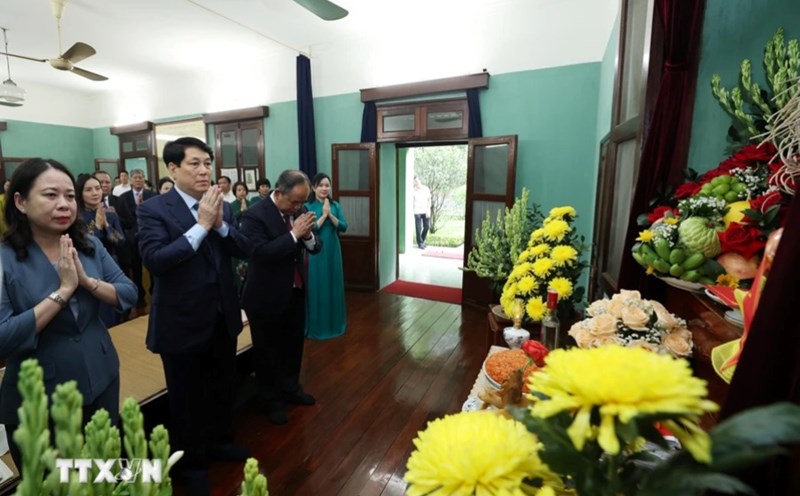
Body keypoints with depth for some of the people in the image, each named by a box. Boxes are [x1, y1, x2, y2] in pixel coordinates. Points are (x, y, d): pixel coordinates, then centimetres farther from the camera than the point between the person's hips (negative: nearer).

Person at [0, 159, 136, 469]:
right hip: (37, 399, -3)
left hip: (102, 379, 4)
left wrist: (87, 281, -21)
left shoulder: (90, 246, -3)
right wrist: (63, 290, -25)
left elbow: (130, 295, -5)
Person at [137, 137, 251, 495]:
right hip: (182, 322, -5)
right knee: (186, 396, 16)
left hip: (223, 317, 5)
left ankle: (220, 441, 48)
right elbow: (154, 260, -24)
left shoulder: (220, 205, 2)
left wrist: (220, 222, -19)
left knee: (223, 386, 23)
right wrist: (201, 225, -26)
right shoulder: (154, 209, -12)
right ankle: (190, 462, 40)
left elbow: (244, 250, -4)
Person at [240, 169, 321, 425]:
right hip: (267, 296, -6)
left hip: (295, 292, 6)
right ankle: (270, 400, 34)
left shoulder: (299, 210, 0)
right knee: (267, 351, 13)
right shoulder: (255, 215, -18)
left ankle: (291, 389, 43)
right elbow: (261, 253, -29)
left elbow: (316, 247, 0)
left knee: (293, 345, 21)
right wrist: (294, 234, -31)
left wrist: (308, 235, -21)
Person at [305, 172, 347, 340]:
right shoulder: (308, 206, -5)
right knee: (316, 287, 3)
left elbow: (343, 227, -4)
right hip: (315, 252, -4)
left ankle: (334, 323, 27)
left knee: (334, 285, 11)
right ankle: (316, 326, 17)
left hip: (333, 250, 4)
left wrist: (330, 215, -16)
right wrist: (323, 215, -17)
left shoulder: (335, 206, 5)